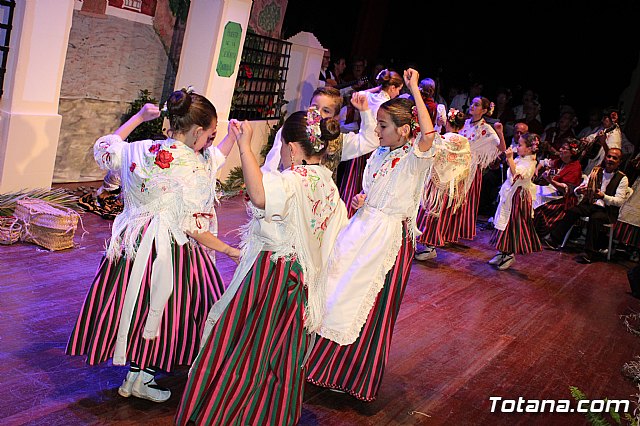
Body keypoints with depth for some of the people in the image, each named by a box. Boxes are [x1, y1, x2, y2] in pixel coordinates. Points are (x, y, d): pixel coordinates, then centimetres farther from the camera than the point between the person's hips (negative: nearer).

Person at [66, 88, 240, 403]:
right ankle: (139, 380, 25)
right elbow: (194, 228, -18)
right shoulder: (196, 168, -19)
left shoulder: (138, 150, -2)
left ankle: (137, 372, 34)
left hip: (131, 244, 6)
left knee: (135, 305, 20)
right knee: (161, 311, 12)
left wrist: (139, 117, 26)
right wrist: (232, 252, -9)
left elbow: (104, 147, 20)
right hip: (170, 251, -6)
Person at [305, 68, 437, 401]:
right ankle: (323, 359, 33)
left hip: (389, 236, -7)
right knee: (340, 291, 13)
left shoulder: (415, 158, -14)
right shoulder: (379, 155, 9)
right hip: (362, 228, 7)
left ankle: (358, 375, 22)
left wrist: (414, 90, -30)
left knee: (371, 305, 2)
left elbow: (428, 135, -37)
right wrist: (359, 199, -1)